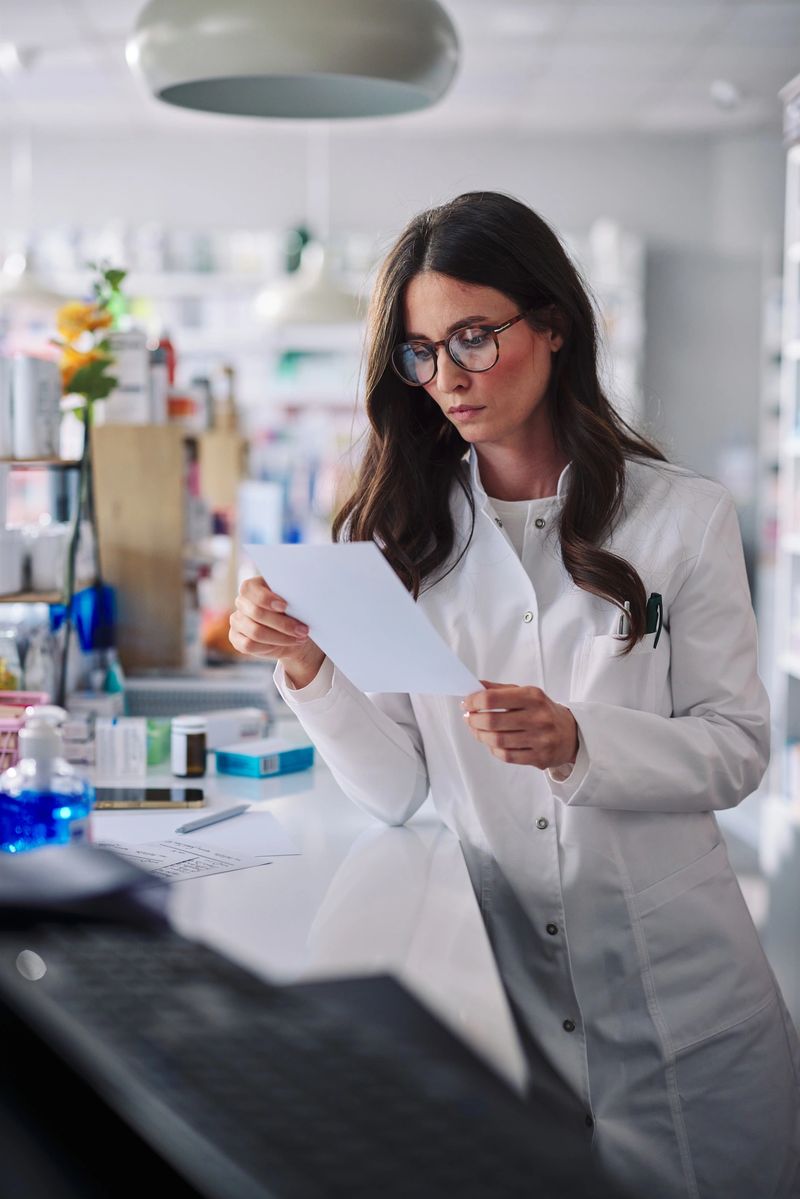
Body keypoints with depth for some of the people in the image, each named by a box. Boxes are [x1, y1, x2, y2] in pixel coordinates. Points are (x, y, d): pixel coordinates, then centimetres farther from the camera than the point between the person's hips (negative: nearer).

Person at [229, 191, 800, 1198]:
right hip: (486, 959, 1)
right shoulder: (403, 537, 0)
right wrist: (311, 674, -18)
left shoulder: (682, 516, -5)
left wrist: (578, 742, -22)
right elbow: (395, 792, -2)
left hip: (667, 976, -1)